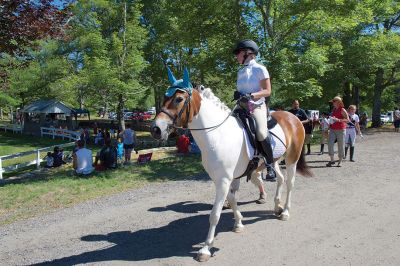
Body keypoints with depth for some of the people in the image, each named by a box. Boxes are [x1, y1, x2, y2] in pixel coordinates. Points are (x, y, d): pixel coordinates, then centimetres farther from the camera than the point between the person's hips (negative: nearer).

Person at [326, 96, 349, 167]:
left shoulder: (342, 110, -6)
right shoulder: (333, 109, 13)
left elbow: (347, 120, -11)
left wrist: (338, 120, -21)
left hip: (340, 130, -6)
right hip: (332, 129, 6)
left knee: (341, 145, 2)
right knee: (330, 144, -7)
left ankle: (340, 162, 12)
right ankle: (332, 160, 2)